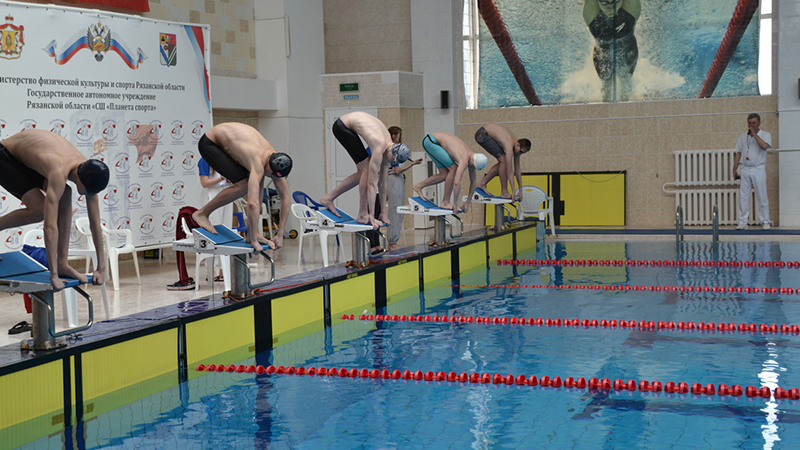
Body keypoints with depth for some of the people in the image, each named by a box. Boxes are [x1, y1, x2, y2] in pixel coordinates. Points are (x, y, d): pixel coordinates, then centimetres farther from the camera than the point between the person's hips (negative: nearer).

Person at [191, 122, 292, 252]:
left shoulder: (276, 161, -12)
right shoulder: (258, 164, -37)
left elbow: (286, 197, -5)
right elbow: (252, 203, -44)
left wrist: (280, 234, -8)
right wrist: (254, 240, -39)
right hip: (209, 143, -8)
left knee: (258, 181, -5)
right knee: (243, 185, -20)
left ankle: (252, 233, 0)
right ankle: (202, 213, -5)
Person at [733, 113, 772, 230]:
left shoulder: (765, 135, 2)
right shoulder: (743, 136, 14)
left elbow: (764, 146, -20)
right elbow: (738, 153, 17)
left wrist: (754, 134, -15)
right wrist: (734, 169, 12)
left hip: (758, 169, -3)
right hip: (745, 169, 4)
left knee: (762, 197, -2)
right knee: (743, 196, 1)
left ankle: (765, 221, 6)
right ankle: (742, 222, 4)